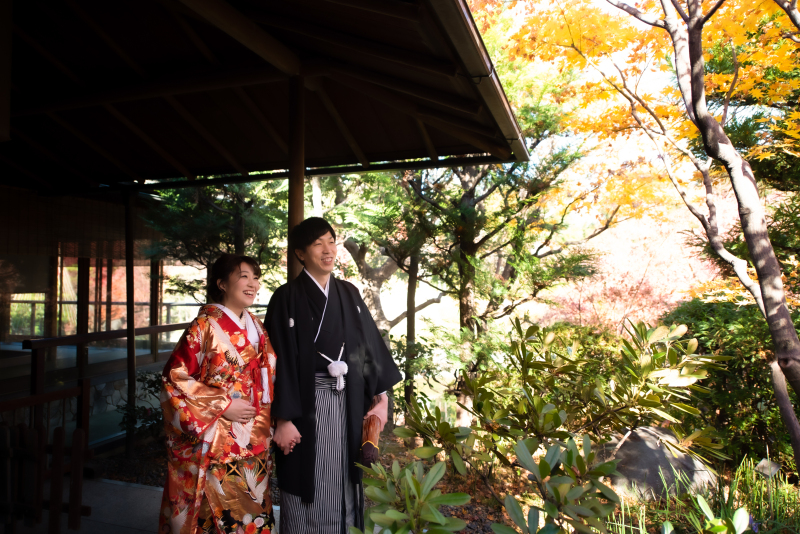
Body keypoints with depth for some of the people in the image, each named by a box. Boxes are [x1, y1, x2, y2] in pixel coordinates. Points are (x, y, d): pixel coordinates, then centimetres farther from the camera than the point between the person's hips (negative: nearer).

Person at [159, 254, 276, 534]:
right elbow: (175, 378, -15)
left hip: (253, 441, 6)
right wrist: (224, 406, -15)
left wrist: (265, 425, 7)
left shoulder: (255, 326, 7)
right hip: (214, 442, -5)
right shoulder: (205, 326, -12)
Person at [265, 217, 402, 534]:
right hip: (307, 405, -4)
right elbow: (281, 360, -10)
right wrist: (283, 419, -13)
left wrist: (381, 399, 5)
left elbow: (369, 345, 9)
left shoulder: (349, 294, 8)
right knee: (309, 490, 7)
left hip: (348, 405, 4)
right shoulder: (287, 298, -7)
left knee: (344, 487, 14)